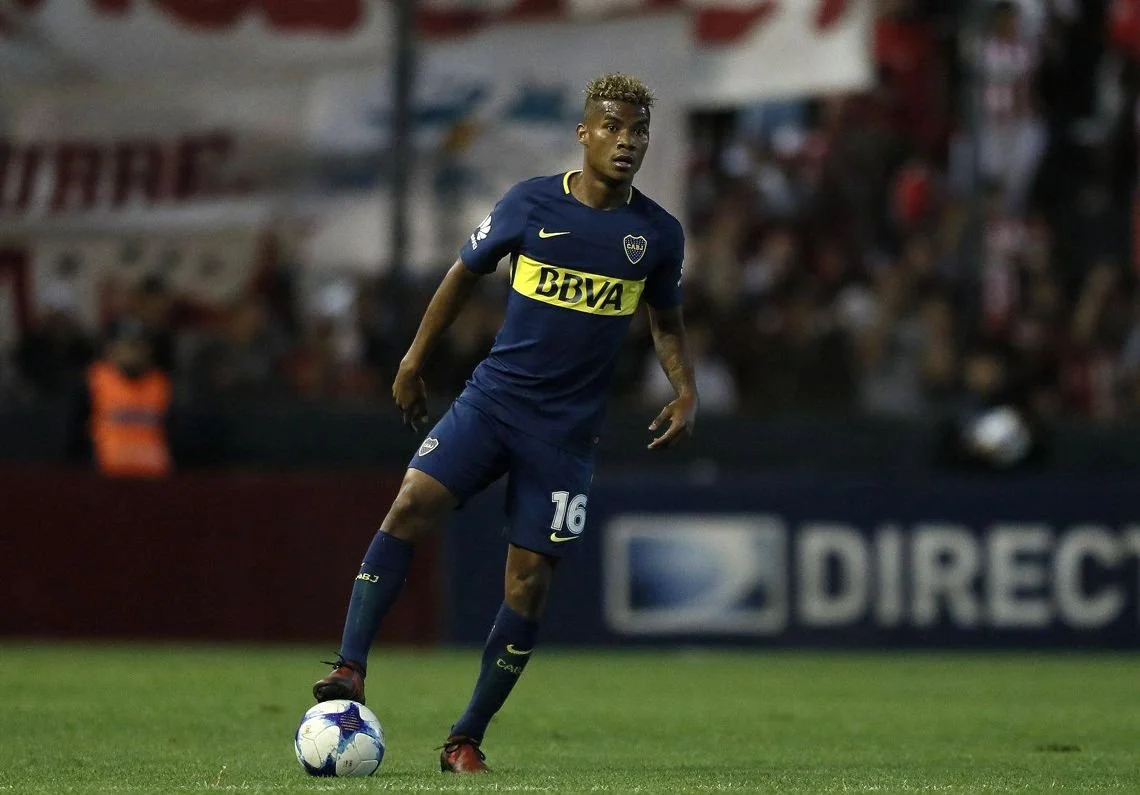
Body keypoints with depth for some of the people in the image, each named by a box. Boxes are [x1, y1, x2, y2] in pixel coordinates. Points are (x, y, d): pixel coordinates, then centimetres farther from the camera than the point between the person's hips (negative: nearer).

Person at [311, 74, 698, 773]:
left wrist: (686, 394, 1)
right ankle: (351, 670, -23)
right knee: (412, 507, -23)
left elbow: (666, 321, 17)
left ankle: (467, 740, 9)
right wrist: (414, 361, 13)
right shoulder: (529, 204, -2)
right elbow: (466, 274, 12)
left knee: (529, 580, -3)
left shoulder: (658, 234, 2)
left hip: (567, 428, 1)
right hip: (493, 397, 0)